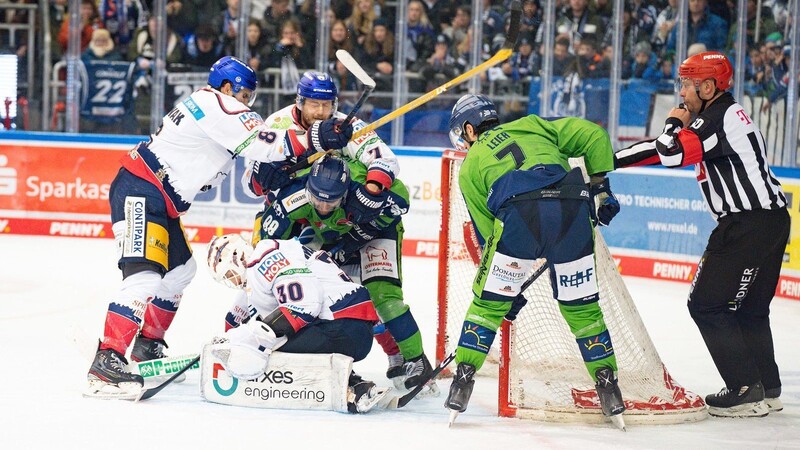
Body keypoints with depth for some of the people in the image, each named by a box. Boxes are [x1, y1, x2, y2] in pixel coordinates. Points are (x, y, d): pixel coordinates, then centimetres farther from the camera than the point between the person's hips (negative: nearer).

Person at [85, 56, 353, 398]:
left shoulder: (212, 107, 19)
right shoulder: (217, 104, -12)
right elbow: (260, 145, -22)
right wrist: (318, 137, -23)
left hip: (160, 200, 12)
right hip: (139, 194, -12)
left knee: (180, 268, 26)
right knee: (146, 275, -24)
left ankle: (147, 343, 36)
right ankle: (107, 360, -32)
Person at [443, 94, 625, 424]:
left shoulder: (470, 167, 27)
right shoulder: (532, 126, 33)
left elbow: (486, 233, 25)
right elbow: (593, 136, 20)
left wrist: (511, 287, 31)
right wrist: (600, 186, 26)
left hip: (519, 214, -2)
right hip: (572, 209, 2)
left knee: (489, 299, 15)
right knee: (581, 305, 16)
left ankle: (464, 377, 10)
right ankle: (609, 389, 15)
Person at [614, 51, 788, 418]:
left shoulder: (720, 118, -13)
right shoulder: (722, 115, 19)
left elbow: (672, 153, -25)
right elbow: (662, 147, 23)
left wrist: (675, 122, -3)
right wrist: (608, 161, 20)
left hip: (750, 225, -10)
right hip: (770, 221, 10)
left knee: (707, 304, -5)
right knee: (750, 308, 19)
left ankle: (746, 391, -6)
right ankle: (768, 390, 24)